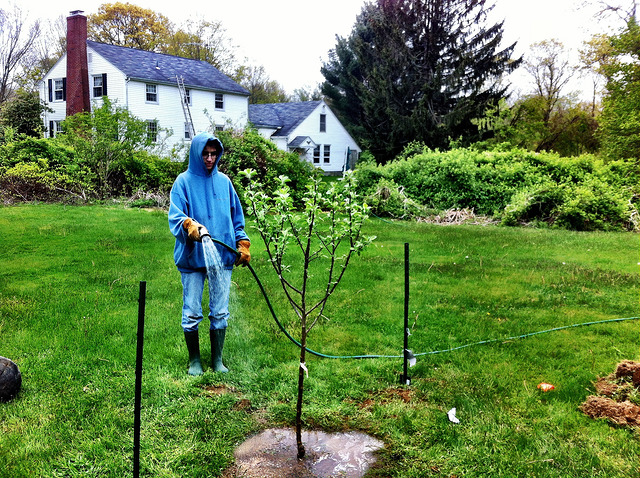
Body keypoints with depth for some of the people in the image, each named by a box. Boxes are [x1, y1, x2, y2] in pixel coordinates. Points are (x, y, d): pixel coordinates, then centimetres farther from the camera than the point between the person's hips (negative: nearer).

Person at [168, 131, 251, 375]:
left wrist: (243, 243, 11)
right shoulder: (184, 181, 0)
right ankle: (194, 360, 20)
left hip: (222, 255, 3)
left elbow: (237, 217, 18)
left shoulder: (224, 181, 12)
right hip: (192, 257, -3)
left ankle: (217, 360, 19)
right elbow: (175, 216, -9)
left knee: (220, 312, 6)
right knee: (192, 314, 3)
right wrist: (189, 225, -29)